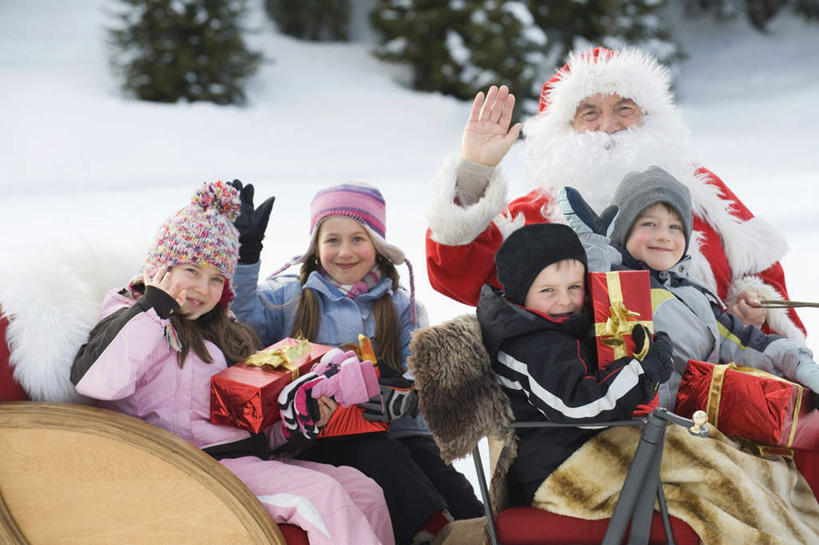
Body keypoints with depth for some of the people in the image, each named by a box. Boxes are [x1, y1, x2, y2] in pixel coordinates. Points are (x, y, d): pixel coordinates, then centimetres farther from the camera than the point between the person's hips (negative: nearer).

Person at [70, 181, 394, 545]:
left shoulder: (218, 332, 25)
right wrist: (153, 308, -15)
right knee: (323, 494, -25)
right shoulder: (135, 321, -2)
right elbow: (95, 382, -26)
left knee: (364, 490, -9)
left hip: (251, 456, 9)